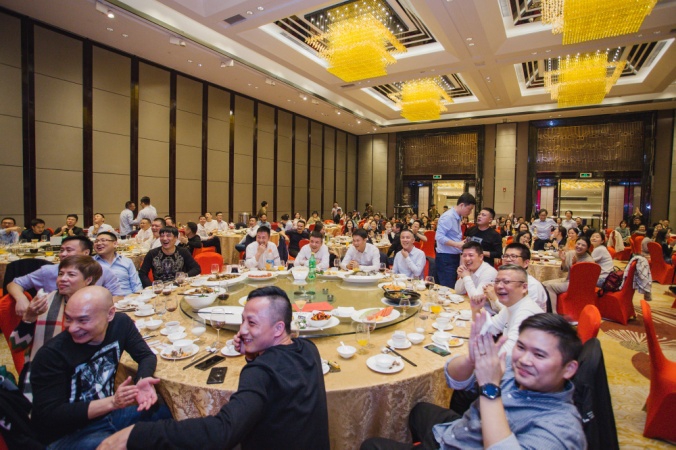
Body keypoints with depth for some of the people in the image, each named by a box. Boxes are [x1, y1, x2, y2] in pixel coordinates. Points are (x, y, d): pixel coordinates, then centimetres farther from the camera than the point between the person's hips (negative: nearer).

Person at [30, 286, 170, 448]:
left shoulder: (120, 323, -11)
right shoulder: (51, 354, -22)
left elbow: (146, 355, -3)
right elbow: (50, 415, -20)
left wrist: (143, 380, -26)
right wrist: (112, 402, -33)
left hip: (109, 414, 5)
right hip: (67, 434, -5)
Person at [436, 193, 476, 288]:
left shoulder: (458, 218, 10)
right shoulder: (448, 217, -16)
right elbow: (439, 237, -23)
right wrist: (457, 244, -26)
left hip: (455, 256, 9)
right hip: (445, 258, -9)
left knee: (453, 288, 16)